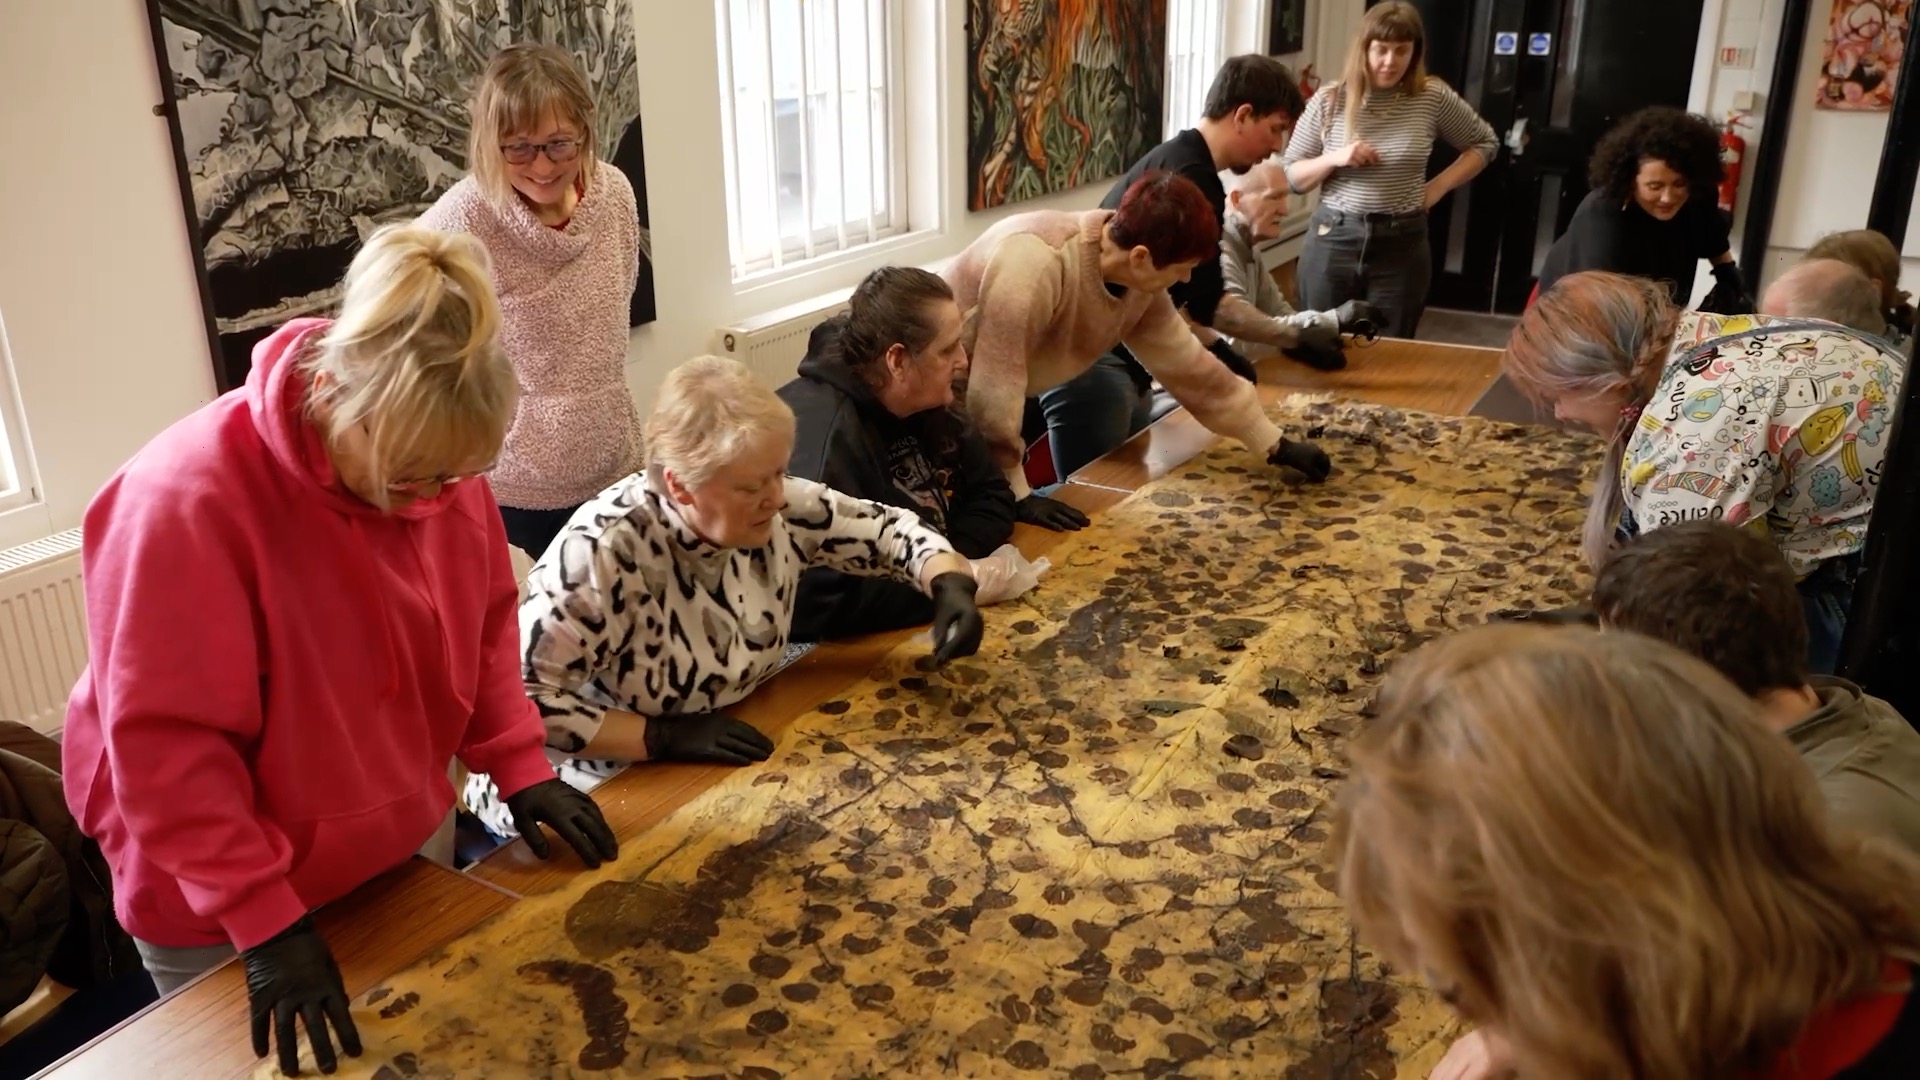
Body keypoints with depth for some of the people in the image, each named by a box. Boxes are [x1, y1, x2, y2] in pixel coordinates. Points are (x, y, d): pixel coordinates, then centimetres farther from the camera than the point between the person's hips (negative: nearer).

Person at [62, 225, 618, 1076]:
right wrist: (264, 918, -24)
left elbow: (484, 624, 2)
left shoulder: (435, 454, -12)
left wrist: (519, 765, -5)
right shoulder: (184, 502, -29)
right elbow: (164, 744, -25)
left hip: (404, 856, 5)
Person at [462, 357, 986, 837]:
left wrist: (950, 584, -17)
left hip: (730, 771, 6)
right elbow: (518, 698, -26)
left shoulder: (779, 508, -11)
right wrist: (663, 736, -29)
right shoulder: (603, 554, -27)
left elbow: (888, 528, 2)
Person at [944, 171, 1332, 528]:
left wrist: (1276, 446, 4)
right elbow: (994, 381, -35)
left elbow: (1188, 365, 1)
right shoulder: (1036, 262, -36)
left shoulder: (1140, 286, -9)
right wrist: (1017, 493, -30)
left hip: (985, 403, 7)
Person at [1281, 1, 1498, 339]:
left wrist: (1439, 186, 2)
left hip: (1402, 246, 0)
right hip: (1333, 241, 0)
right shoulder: (1329, 100, -1)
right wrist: (1333, 159, -14)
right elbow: (1291, 177, 3)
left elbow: (1485, 144, 14)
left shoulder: (1433, 97, 0)